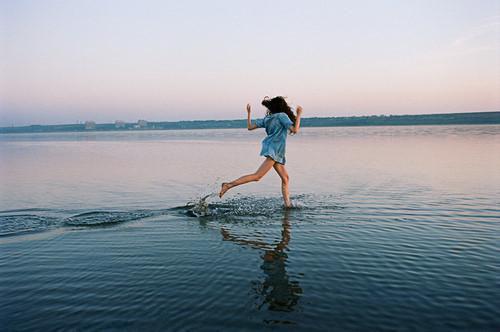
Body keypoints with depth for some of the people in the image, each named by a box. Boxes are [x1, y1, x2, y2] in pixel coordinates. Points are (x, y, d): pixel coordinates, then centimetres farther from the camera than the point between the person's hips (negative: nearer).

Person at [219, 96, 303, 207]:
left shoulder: (267, 118, 18)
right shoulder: (282, 115, -2)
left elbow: (250, 127, 13)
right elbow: (294, 130, -12)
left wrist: (249, 113, 27)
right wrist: (299, 115, -2)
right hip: (273, 150, -9)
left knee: (285, 178, 11)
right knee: (257, 176, -16)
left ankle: (288, 204, 10)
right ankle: (228, 185, -20)